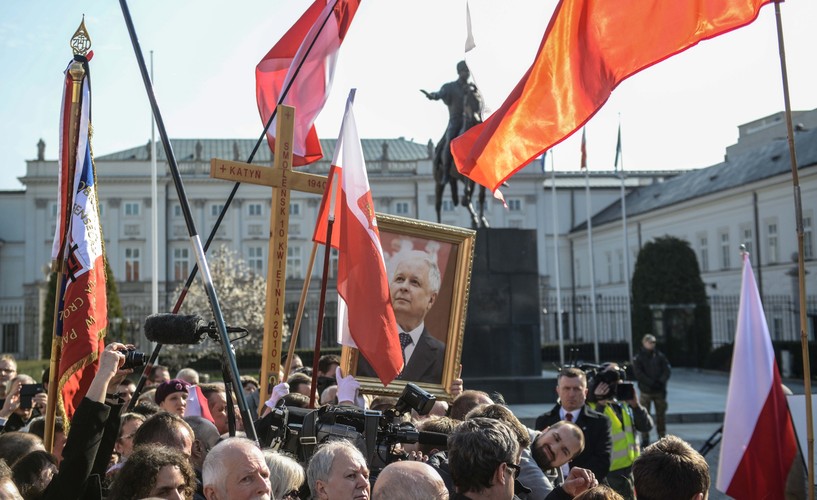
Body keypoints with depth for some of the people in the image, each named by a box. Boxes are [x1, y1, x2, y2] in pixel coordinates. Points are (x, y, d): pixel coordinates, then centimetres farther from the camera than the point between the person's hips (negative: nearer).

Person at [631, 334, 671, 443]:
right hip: (646, 391, -2)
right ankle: (645, 438, 4)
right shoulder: (638, 358, 3)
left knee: (661, 414, 5)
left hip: (660, 390, 2)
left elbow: (668, 369, 4)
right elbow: (638, 374, -7)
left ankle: (662, 437, 14)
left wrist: (661, 381, -12)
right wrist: (652, 383, -15)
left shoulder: (660, 356, 9)